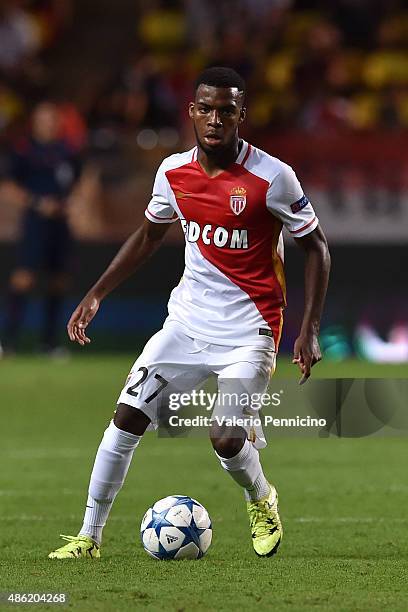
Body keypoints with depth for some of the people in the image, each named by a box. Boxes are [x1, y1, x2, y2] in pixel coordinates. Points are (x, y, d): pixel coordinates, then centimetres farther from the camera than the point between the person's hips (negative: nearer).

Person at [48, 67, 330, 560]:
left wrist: (310, 329, -11)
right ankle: (89, 537, 5)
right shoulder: (173, 172, -1)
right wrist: (96, 295, 11)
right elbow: (149, 236, 17)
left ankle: (262, 503, 21)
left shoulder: (272, 177, -15)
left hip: (248, 329, -4)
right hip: (187, 318, 4)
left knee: (226, 440, -14)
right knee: (127, 416, -5)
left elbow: (315, 247, -5)